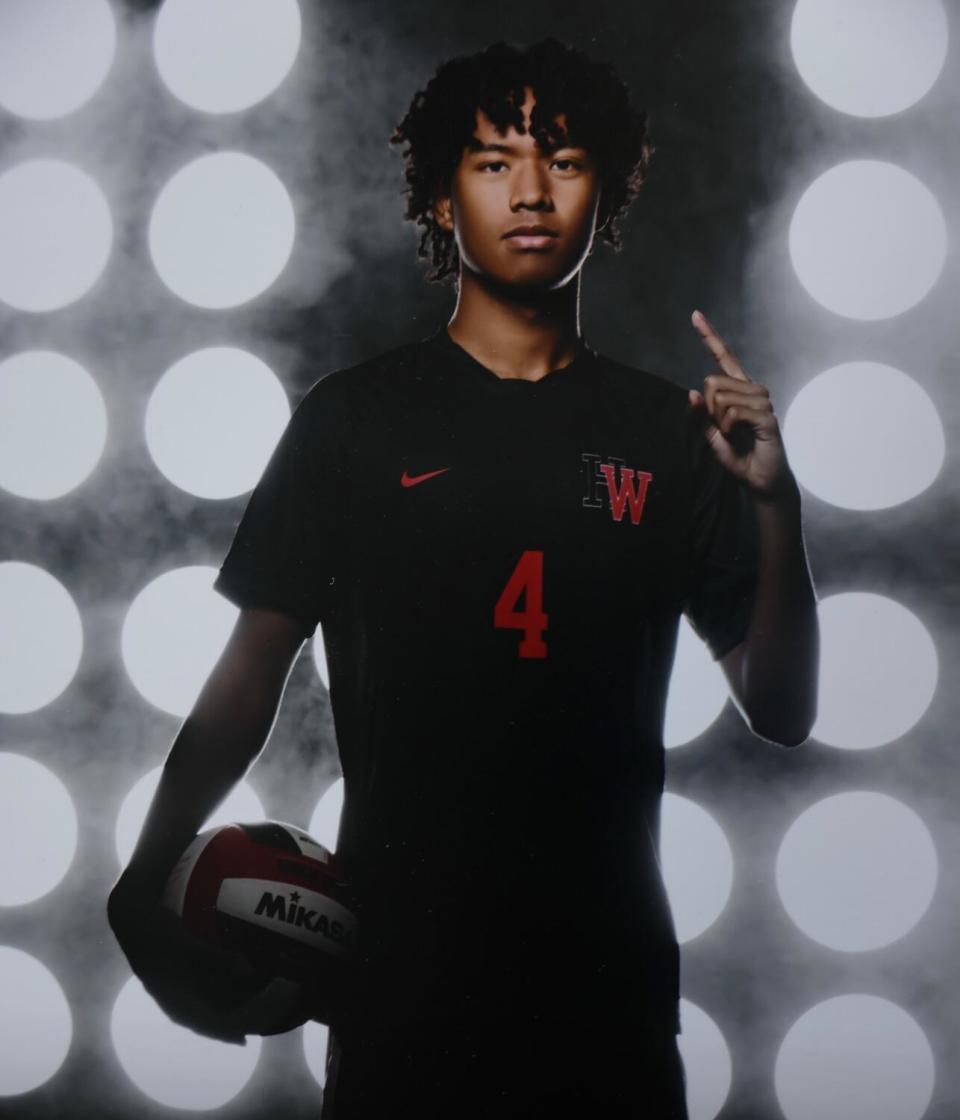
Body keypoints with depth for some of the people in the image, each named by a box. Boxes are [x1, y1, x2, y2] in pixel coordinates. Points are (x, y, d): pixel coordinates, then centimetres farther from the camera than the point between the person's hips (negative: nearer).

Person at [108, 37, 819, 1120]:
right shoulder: (356, 415, -1)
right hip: (400, 953, -1)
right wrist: (146, 878, -14)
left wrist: (776, 506, -14)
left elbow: (781, 712, 1)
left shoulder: (666, 430, 3)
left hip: (607, 959, 2)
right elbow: (250, 675, -1)